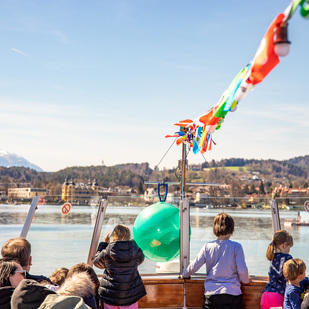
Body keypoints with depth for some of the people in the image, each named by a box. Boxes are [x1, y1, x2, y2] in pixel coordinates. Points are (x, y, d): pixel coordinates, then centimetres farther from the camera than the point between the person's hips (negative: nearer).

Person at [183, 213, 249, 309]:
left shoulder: (207, 247, 4)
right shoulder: (236, 247, -3)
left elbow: (194, 266, 3)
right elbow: (242, 270, -7)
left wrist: (185, 274, 24)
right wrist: (245, 280, 15)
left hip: (211, 294, 2)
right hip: (232, 294, -2)